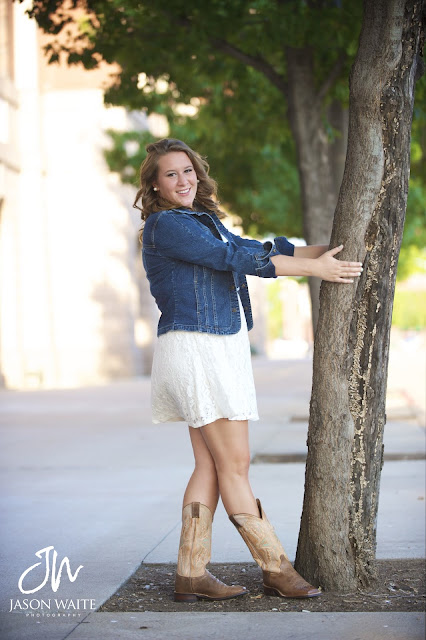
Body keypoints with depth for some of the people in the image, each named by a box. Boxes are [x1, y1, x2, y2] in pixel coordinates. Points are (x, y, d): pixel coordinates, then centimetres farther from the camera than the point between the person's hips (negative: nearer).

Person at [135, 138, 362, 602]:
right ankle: (276, 569, 1)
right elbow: (233, 258, -13)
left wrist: (329, 251, 11)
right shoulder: (164, 225, -9)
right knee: (234, 464, -4)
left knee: (211, 466, 6)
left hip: (222, 351, 9)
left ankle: (191, 574, 9)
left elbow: (257, 250, 19)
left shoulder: (205, 221, 19)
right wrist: (312, 268, -11)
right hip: (195, 349, -9)